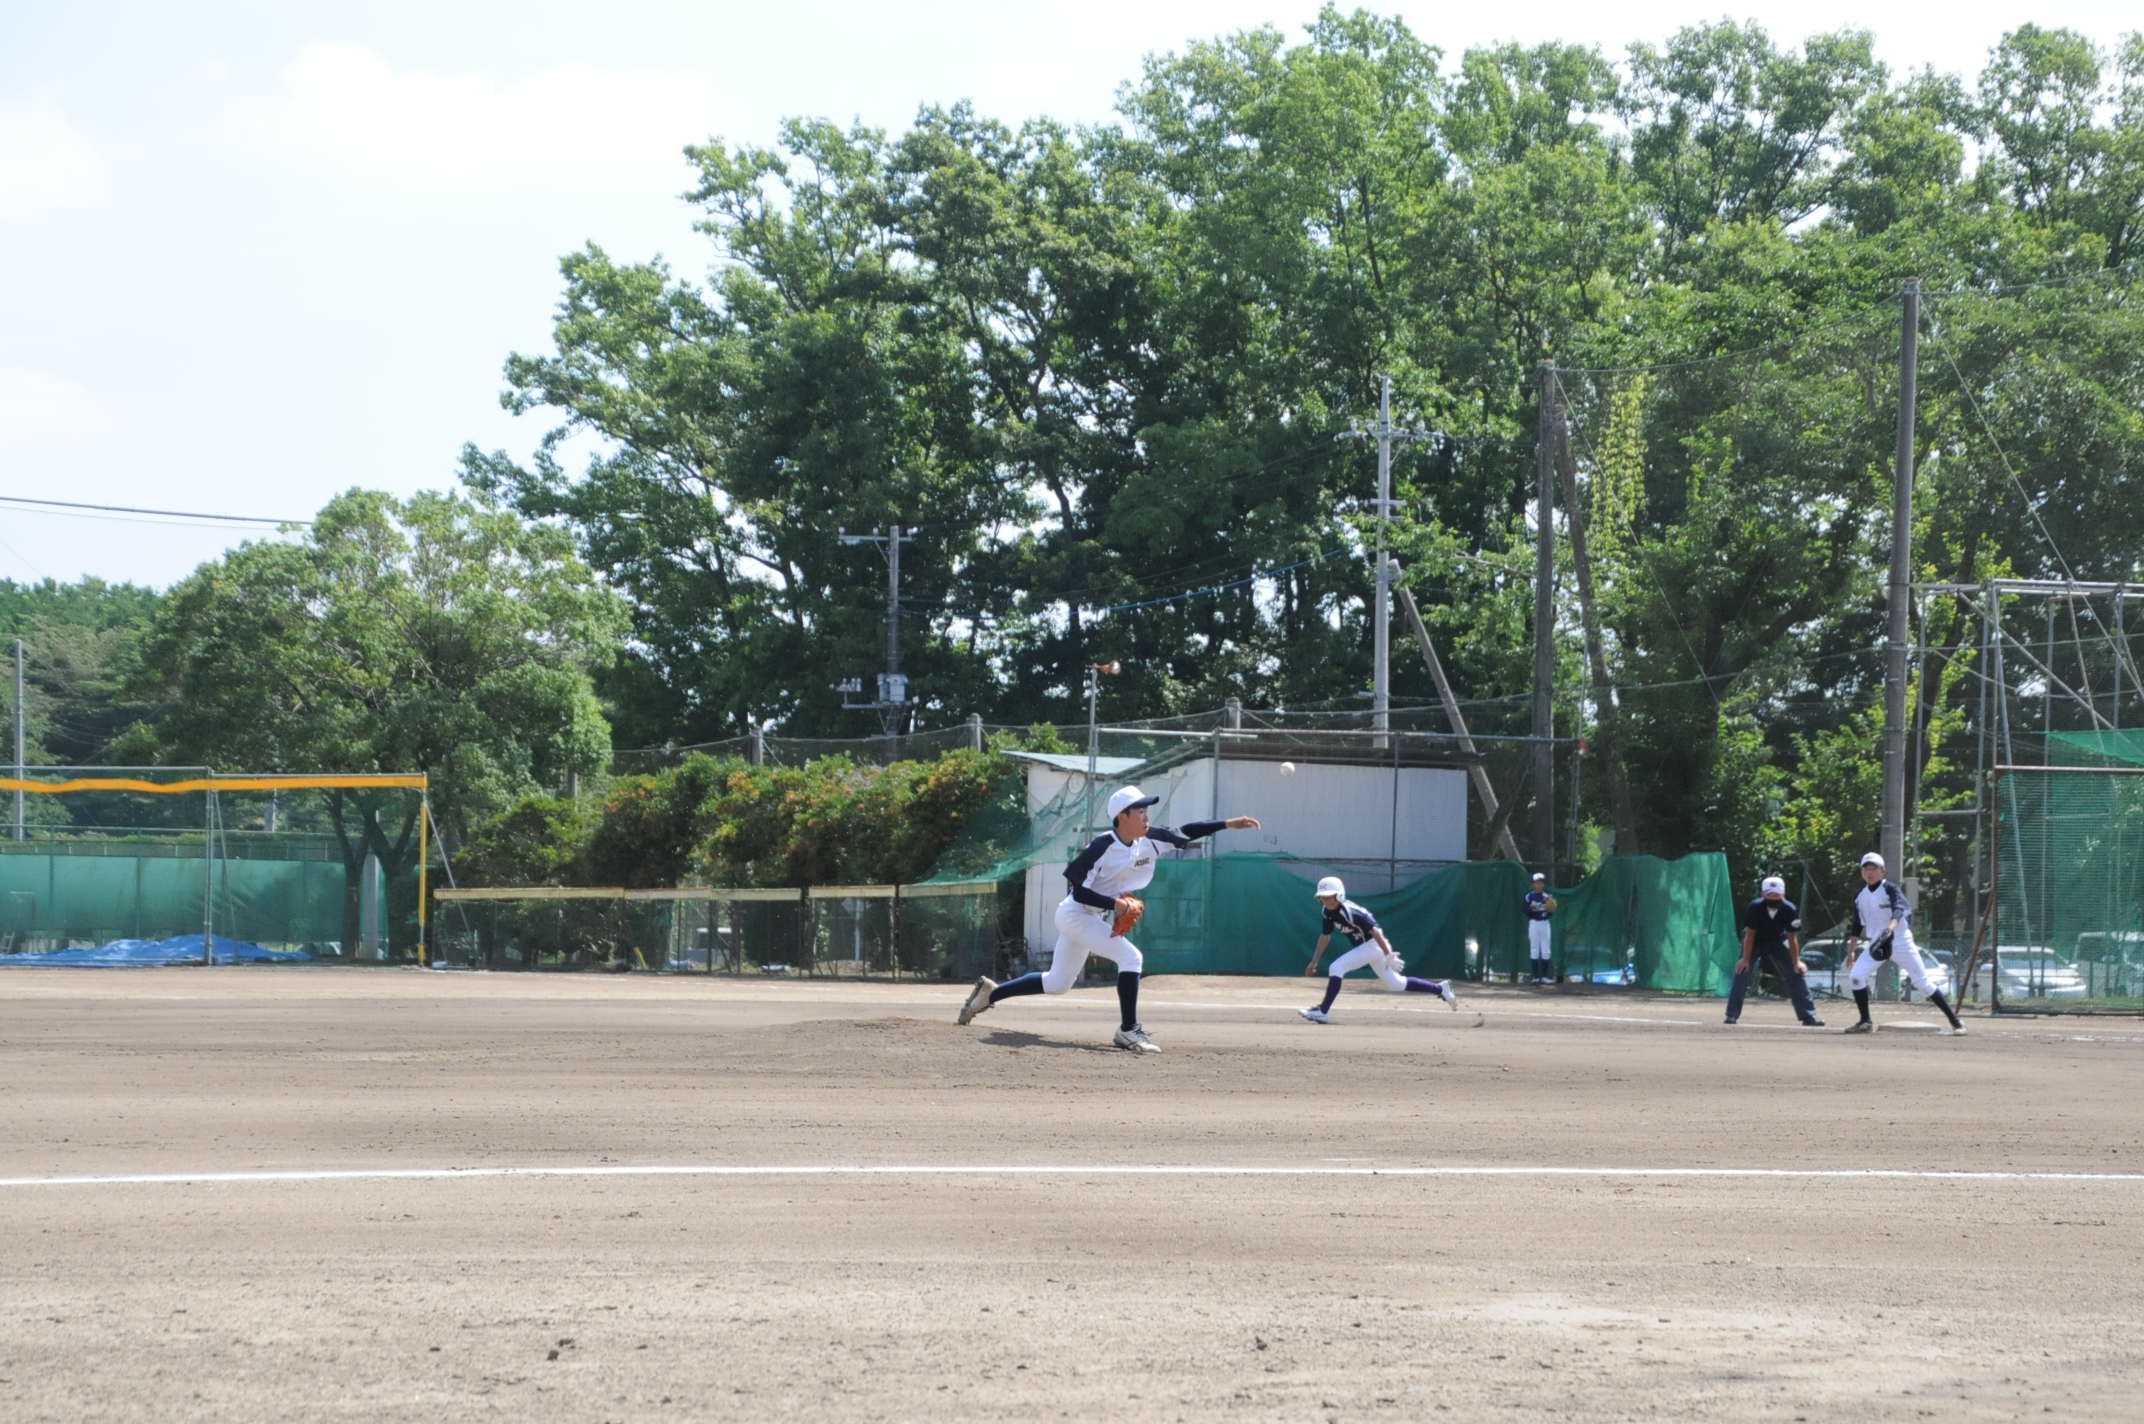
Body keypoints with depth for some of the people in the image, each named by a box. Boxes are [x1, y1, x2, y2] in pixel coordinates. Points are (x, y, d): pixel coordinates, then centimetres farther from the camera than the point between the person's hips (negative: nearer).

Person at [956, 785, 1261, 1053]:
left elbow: (1185, 834, 0)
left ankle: (990, 992, 31)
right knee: (1130, 956, -22)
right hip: (1075, 915, -9)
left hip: (1093, 918, 9)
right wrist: (1115, 903, -32)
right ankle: (1128, 1031, -18)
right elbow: (1079, 891, -22)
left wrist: (1228, 824, -10)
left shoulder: (1150, 839, -4)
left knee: (1057, 983, 18)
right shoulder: (1103, 846, -24)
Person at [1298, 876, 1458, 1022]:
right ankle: (1440, 988, 29)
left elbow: (1375, 931, -27)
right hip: (1365, 947, 10)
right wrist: (1313, 963, 12)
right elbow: (1325, 937, 13)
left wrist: (1389, 956, -28)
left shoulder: (1349, 912, -26)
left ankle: (1323, 1012, -14)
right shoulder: (1328, 912, 0)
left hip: (1374, 945, -10)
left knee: (1336, 968, -18)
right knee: (1395, 984, 19)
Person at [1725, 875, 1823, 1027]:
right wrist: (1746, 959, -23)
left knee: (1796, 974, -5)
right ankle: (1732, 1015, -9)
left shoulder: (1790, 910, -25)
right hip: (1755, 941, -2)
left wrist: (1796, 962, -19)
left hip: (1777, 941, 2)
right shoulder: (1755, 907, -29)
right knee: (1743, 971, -17)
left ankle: (1808, 1016, 0)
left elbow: (1792, 938, -16)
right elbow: (1749, 934, -22)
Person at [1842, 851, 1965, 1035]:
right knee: (1856, 976, -14)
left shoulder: (1891, 890, -13)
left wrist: (1891, 927, -52)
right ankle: (1866, 1022, -2)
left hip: (1901, 942, -5)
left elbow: (1899, 909, -33)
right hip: (1875, 943, 5)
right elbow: (1858, 925, 15)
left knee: (1923, 983, -5)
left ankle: (1955, 1021, 0)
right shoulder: (1860, 897, 5)